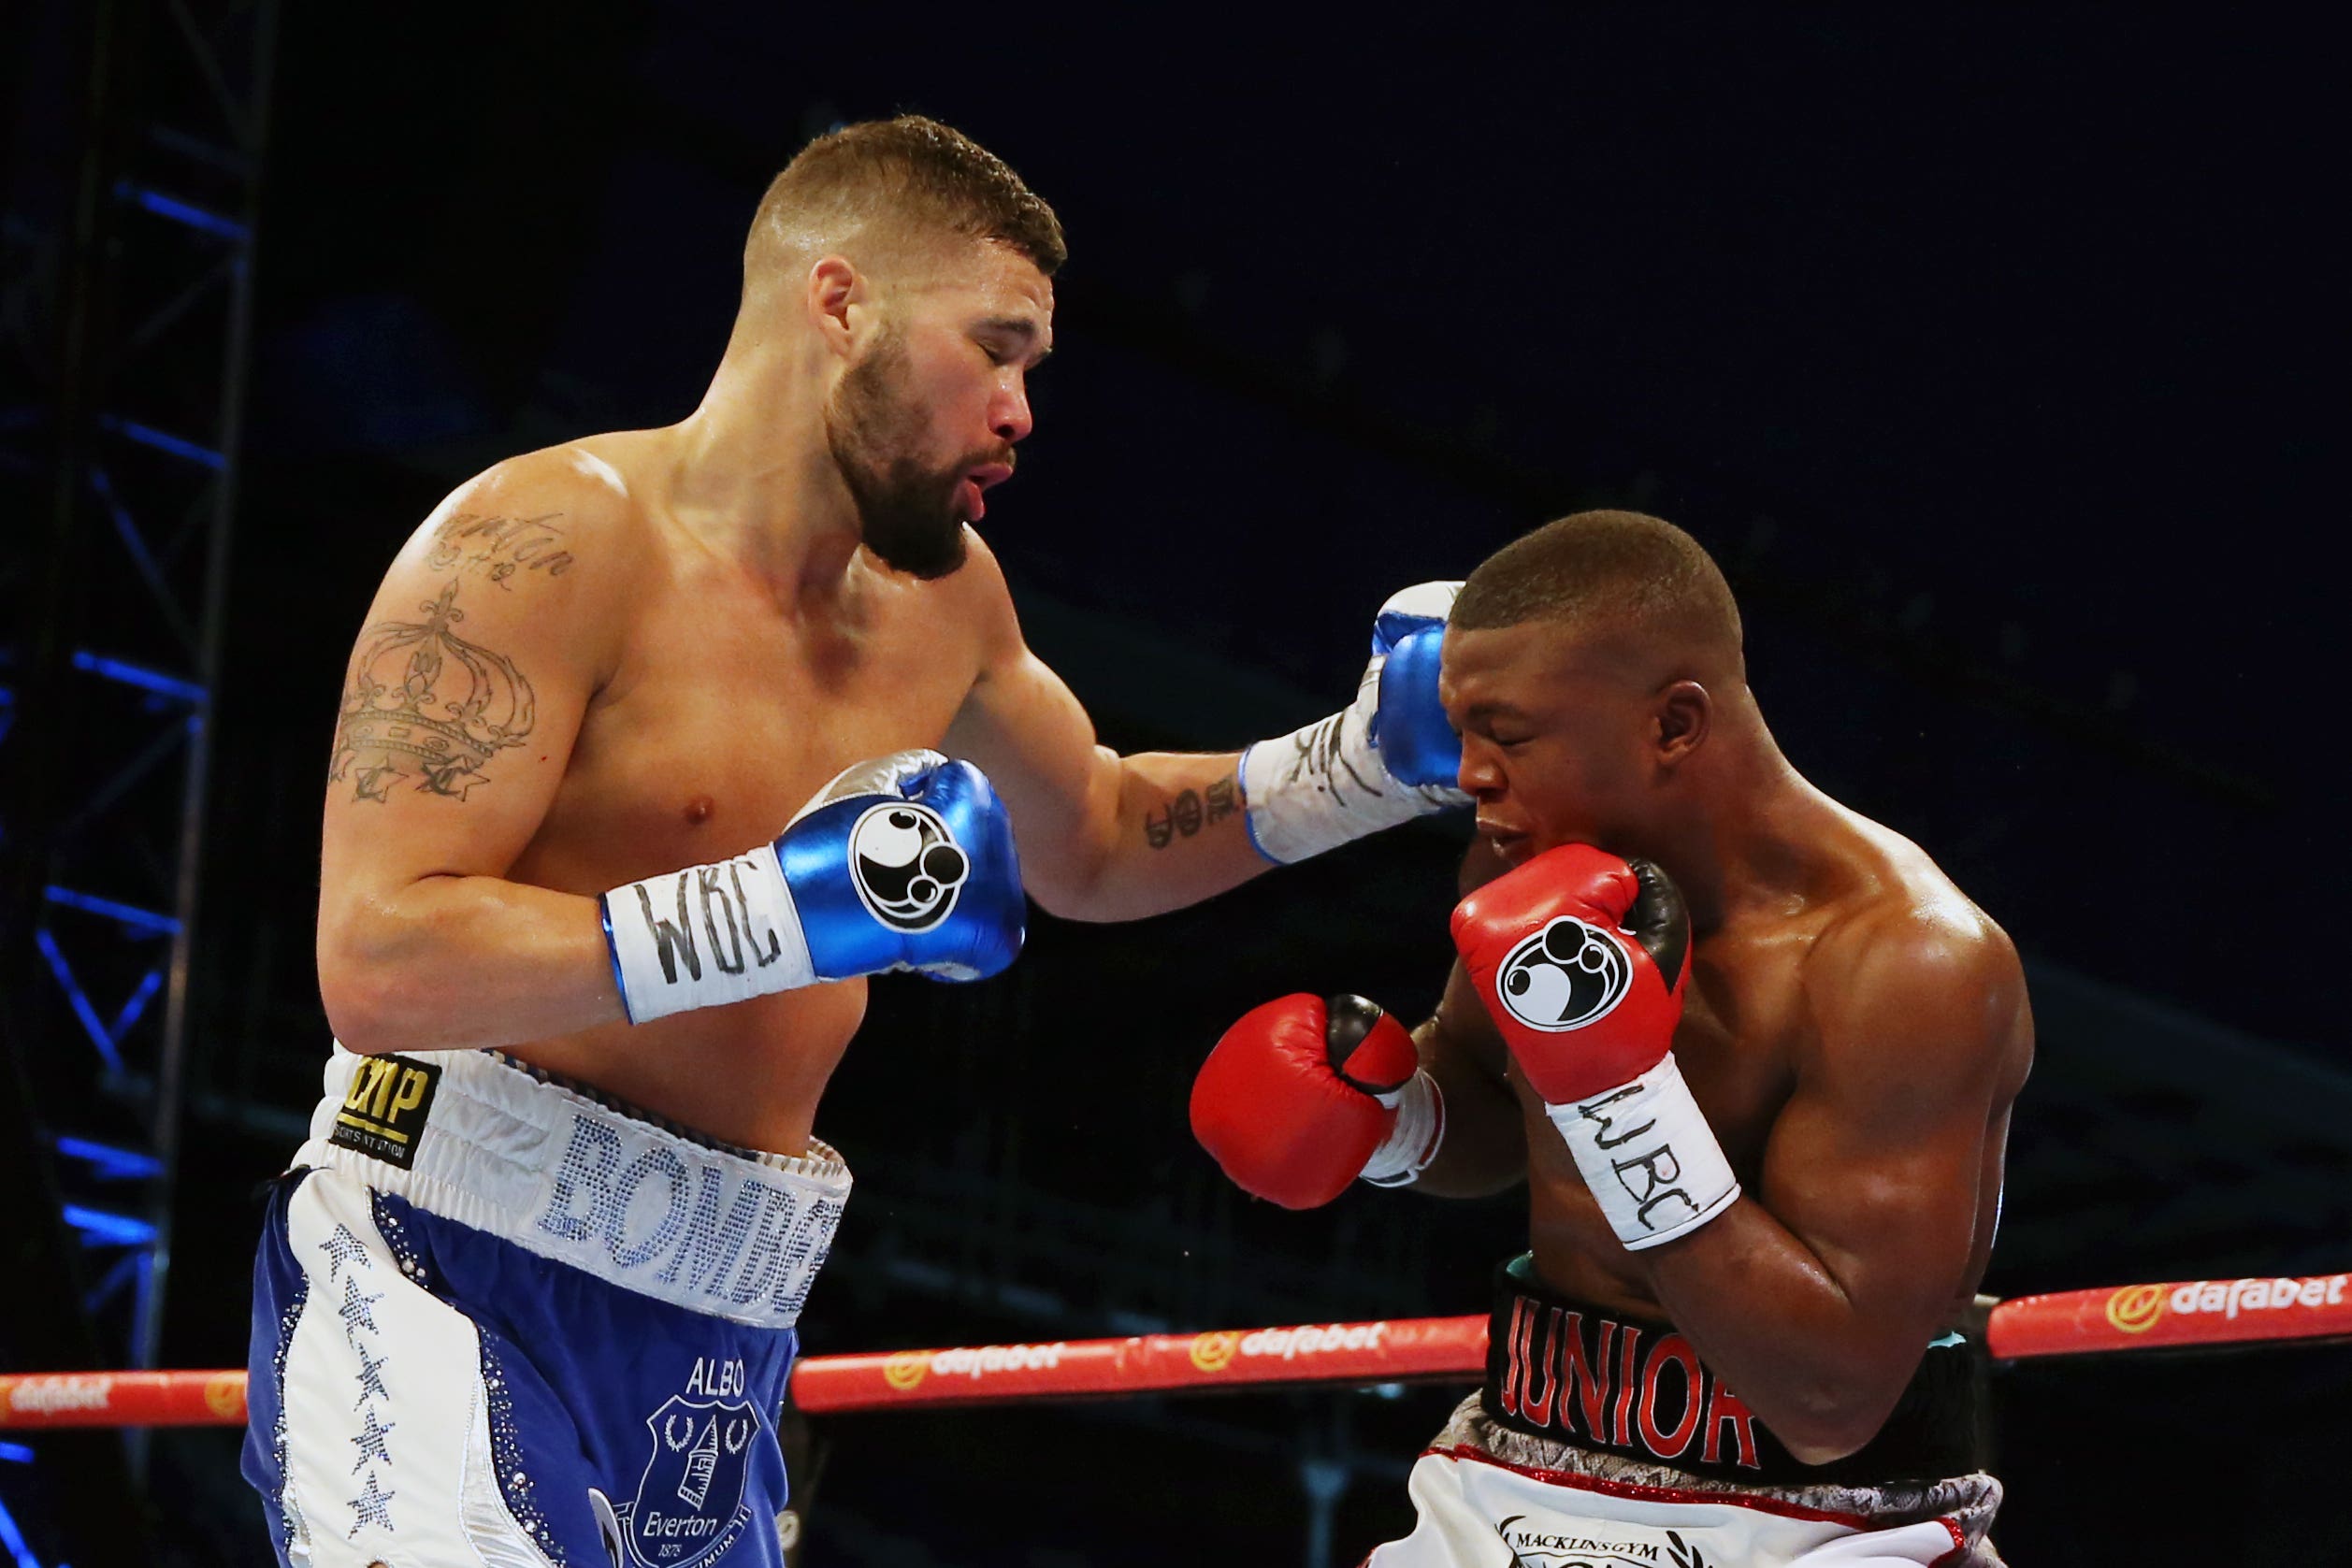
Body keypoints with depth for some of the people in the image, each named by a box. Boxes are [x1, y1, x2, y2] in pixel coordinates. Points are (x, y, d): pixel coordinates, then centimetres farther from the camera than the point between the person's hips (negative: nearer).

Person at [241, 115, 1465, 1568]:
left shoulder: (941, 594, 13)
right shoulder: (550, 542, -12)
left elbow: (1090, 843, 33)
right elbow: (375, 967, -21)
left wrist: (1374, 758, 19)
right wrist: (777, 913, -24)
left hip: (718, 1341, 8)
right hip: (450, 1282, -8)